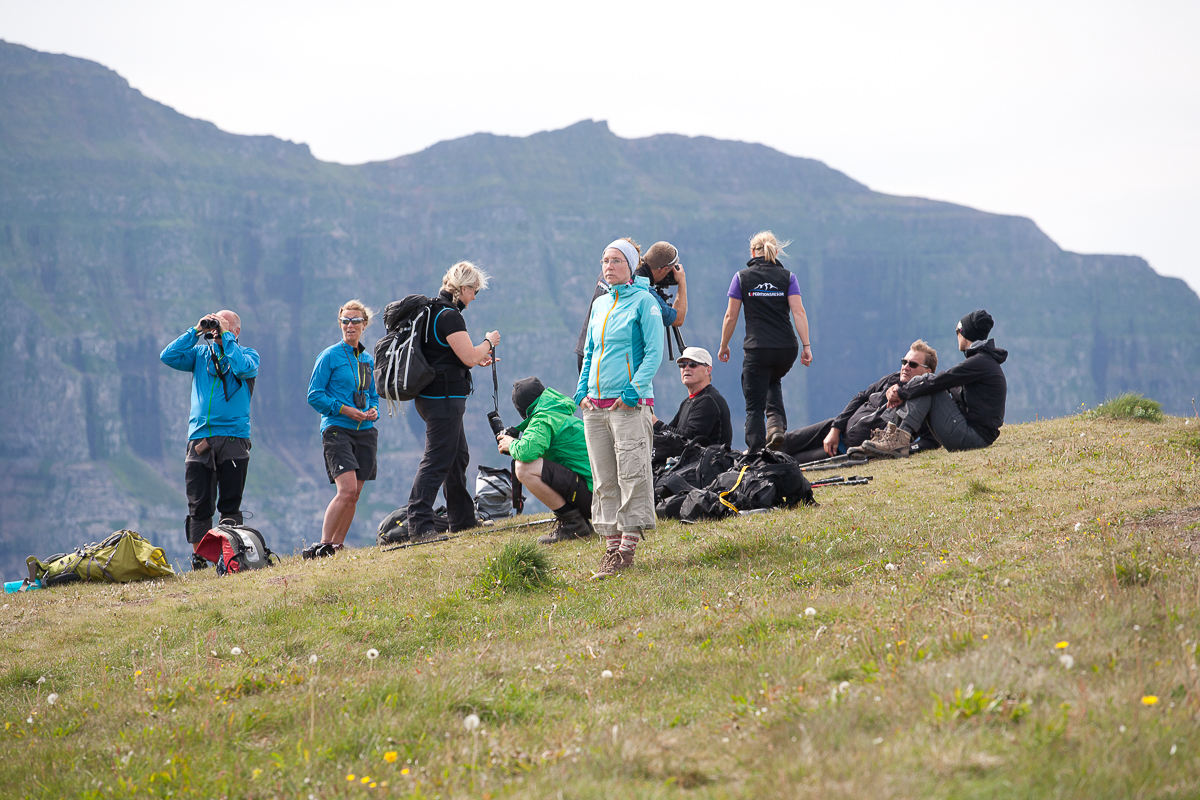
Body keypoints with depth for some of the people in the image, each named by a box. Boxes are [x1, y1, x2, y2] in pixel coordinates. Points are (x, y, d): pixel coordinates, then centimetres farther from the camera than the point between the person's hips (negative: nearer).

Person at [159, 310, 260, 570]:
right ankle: (198, 558, 3)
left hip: (233, 438, -3)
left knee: (230, 504, -2)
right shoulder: (200, 353, 16)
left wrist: (226, 336, -8)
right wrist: (196, 331, 2)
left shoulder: (247, 354, 7)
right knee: (199, 504, 0)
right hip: (199, 438, 3)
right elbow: (168, 357, 3)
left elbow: (243, 368, -16)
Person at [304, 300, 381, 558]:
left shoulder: (368, 359, 14)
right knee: (347, 490, -20)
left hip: (365, 431, 6)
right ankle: (323, 545, -15)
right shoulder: (330, 356, -3)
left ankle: (337, 546, 11)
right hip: (337, 429, -6)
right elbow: (314, 395, -5)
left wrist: (374, 410, 1)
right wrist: (344, 409, -14)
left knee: (353, 495, 3)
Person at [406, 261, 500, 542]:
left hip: (432, 396, 11)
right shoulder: (449, 316, -17)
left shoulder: (434, 311, 15)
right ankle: (419, 524, -14)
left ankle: (463, 519, 27)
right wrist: (489, 342, -1)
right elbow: (468, 356, -19)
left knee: (458, 456, 19)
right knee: (436, 461, -11)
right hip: (444, 398, -11)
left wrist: (478, 360, 20)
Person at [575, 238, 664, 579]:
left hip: (630, 404, -7)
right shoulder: (600, 305, 16)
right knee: (604, 479, 6)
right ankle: (612, 546, 10)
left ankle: (628, 550, -7)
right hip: (595, 406, 7)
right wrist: (581, 391, 10)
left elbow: (654, 352, -8)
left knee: (632, 475, -8)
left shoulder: (644, 301, -3)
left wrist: (633, 390, -16)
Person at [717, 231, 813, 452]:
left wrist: (723, 346, 15)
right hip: (786, 349, 3)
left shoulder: (742, 277, 3)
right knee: (773, 382, 33)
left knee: (754, 407, 4)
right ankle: (776, 425, 9)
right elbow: (798, 312, -4)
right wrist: (806, 346, -5)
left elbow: (731, 316, 4)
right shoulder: (787, 277, 6)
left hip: (757, 349, -3)